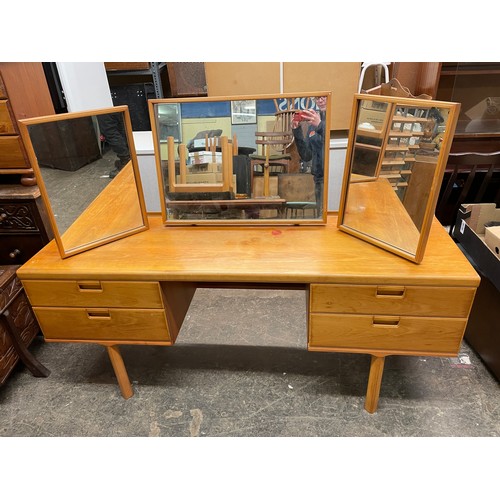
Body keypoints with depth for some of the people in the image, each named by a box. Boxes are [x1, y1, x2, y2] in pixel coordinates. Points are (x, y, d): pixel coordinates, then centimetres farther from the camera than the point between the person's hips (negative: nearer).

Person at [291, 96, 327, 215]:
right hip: (320, 179, 5)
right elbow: (306, 156, 12)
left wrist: (320, 125, -24)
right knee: (322, 215, 6)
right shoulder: (312, 124, 15)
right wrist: (297, 132, 0)